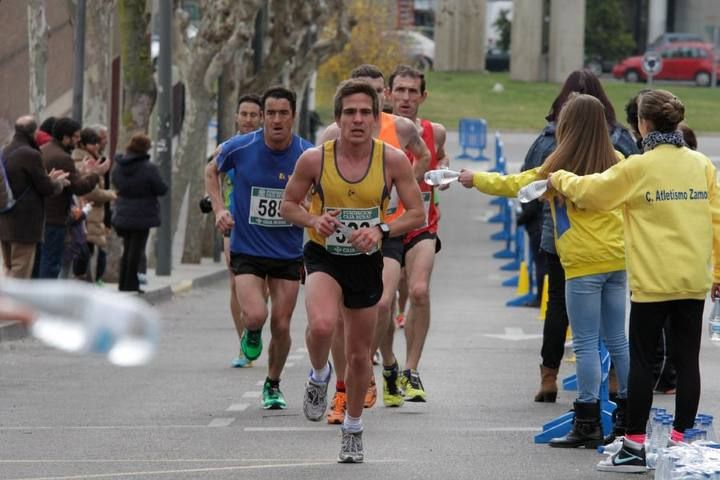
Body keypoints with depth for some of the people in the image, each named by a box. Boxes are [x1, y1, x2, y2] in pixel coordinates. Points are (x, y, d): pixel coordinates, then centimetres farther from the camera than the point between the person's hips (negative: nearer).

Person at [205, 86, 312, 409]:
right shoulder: (240, 148, -10)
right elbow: (212, 171, 11)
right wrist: (218, 209, -2)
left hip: (289, 253, 1)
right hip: (247, 250, -1)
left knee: (281, 325, 4)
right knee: (256, 316, -20)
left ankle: (273, 384, 28)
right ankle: (252, 334, 18)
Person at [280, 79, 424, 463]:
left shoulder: (393, 161, -11)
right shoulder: (314, 159, -12)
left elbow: (417, 214, -4)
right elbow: (288, 204, 2)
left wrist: (382, 230, -22)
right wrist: (313, 221, -19)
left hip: (366, 262, 2)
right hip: (324, 257, -2)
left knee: (359, 355, 12)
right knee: (321, 325, -31)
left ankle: (353, 431, 34)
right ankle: (319, 376, 3)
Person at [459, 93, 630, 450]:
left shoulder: (560, 166, -7)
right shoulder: (615, 162, 5)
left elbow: (513, 185, 0)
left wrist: (475, 179, 14)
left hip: (584, 264, -5)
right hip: (618, 260, 5)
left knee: (586, 344, -2)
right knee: (616, 340, 13)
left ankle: (588, 423, -3)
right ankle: (628, 417, 16)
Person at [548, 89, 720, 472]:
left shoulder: (638, 168, -9)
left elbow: (591, 192, 0)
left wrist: (559, 179, 19)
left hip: (651, 282, -4)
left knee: (642, 362, 2)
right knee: (687, 360, 7)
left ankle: (635, 447, 2)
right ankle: (680, 443, 8)